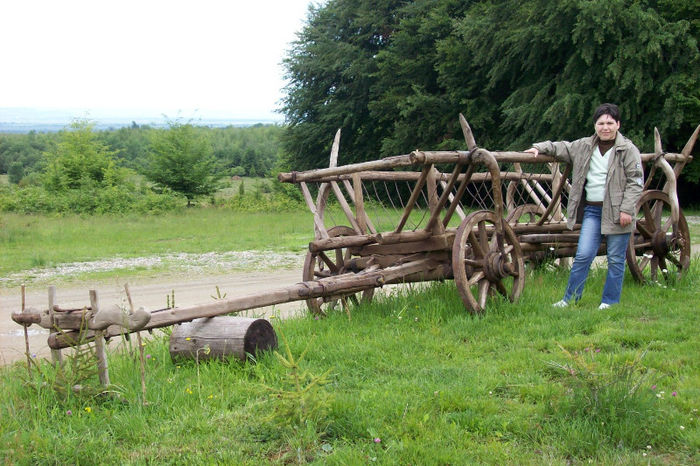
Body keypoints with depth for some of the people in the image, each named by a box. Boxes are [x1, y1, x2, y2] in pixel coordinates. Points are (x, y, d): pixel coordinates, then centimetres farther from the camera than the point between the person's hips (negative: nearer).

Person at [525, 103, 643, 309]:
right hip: (592, 209, 3)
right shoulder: (584, 146, 11)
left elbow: (635, 182, -6)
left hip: (616, 212, -3)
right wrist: (540, 148, 11)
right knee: (583, 255, -1)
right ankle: (570, 299, 7)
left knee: (615, 260, 4)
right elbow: (562, 148, 26)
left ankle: (609, 302, 15)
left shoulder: (628, 150, -3)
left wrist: (626, 209, -13)